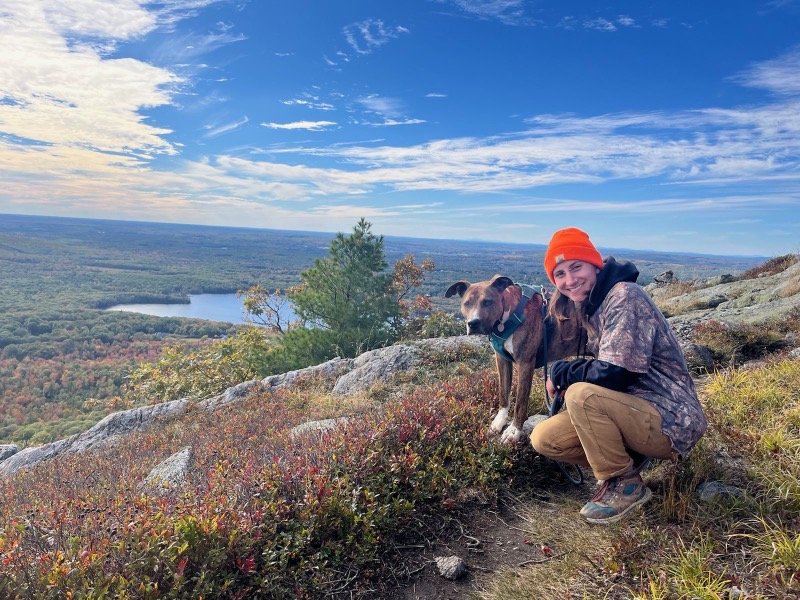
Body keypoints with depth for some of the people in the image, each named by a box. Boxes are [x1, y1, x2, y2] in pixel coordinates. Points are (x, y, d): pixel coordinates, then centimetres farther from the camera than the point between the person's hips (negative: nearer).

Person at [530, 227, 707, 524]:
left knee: (581, 394, -31)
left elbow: (613, 374, -26)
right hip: (630, 409, 8)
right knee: (544, 439, -2)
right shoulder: (588, 305, 7)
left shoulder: (625, 296, -20)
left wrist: (560, 372, -12)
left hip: (670, 422, -8)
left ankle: (625, 484, -9)